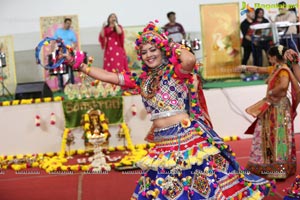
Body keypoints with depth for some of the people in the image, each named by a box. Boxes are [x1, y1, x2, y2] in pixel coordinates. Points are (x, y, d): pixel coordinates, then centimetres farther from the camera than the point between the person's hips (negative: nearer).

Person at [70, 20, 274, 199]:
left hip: (187, 137, -6)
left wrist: (172, 45, -11)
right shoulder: (142, 79, 12)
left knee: (206, 181, -2)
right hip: (162, 143, 6)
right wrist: (81, 65, 10)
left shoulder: (175, 71, -5)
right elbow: (109, 76, 14)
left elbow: (191, 60, -27)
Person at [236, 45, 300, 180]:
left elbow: (283, 85, -35)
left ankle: (280, 170, -4)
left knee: (279, 137, -7)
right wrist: (245, 68, 26)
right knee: (268, 136, 15)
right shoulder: (274, 68, 11)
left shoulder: (284, 70, -17)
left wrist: (271, 92, -20)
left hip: (280, 107, -9)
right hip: (272, 106, 9)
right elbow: (259, 69, 25)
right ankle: (269, 165, 25)